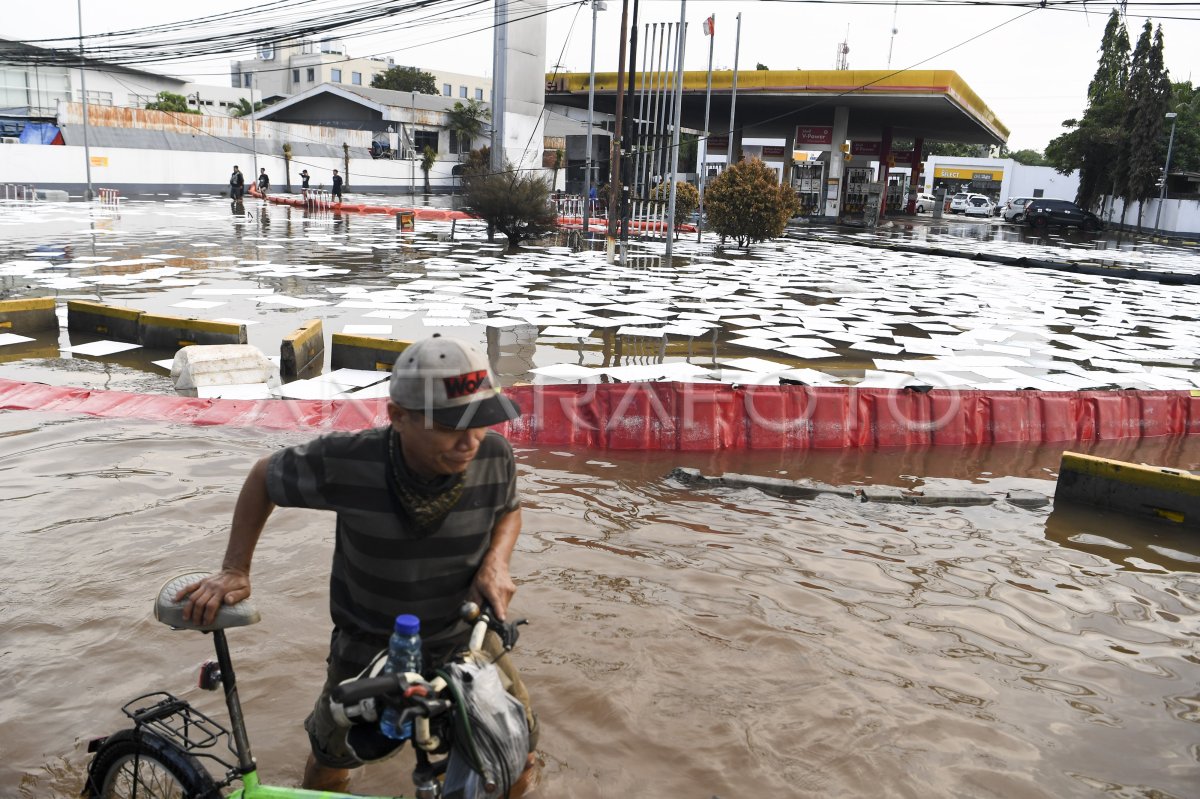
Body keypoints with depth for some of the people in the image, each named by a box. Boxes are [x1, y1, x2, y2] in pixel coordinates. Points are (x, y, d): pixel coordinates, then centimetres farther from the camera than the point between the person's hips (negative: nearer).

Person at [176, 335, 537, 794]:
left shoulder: (495, 456, -24)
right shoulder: (345, 462, -31)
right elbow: (264, 477, -9)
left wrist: (496, 562, -19)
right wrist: (234, 570, -10)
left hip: (463, 634, 1)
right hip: (368, 644, 0)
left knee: (519, 740, 6)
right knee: (334, 754, 21)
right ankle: (321, 785, 57)